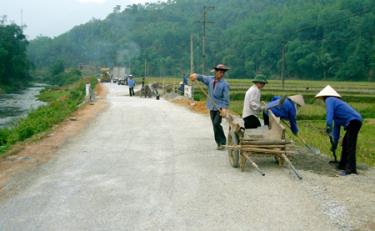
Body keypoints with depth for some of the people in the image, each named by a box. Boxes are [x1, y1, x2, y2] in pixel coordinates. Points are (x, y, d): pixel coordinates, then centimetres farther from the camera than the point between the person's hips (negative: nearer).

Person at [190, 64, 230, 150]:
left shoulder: (225, 84, -9)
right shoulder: (210, 79, 6)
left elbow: (226, 98, -13)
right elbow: (203, 78, -4)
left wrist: (225, 109, -24)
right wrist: (196, 76, -27)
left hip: (220, 107, -5)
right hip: (212, 107, 5)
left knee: (216, 123, -19)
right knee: (215, 125, 8)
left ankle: (222, 142, -5)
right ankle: (219, 143, 19)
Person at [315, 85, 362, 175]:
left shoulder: (329, 100, 2)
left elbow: (329, 115, -20)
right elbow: (337, 126, 31)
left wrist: (328, 128, -28)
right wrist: (334, 142, 32)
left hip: (353, 121, -10)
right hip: (355, 121, 10)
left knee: (350, 145, -12)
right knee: (345, 143, 18)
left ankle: (351, 168, -15)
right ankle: (343, 164, 26)